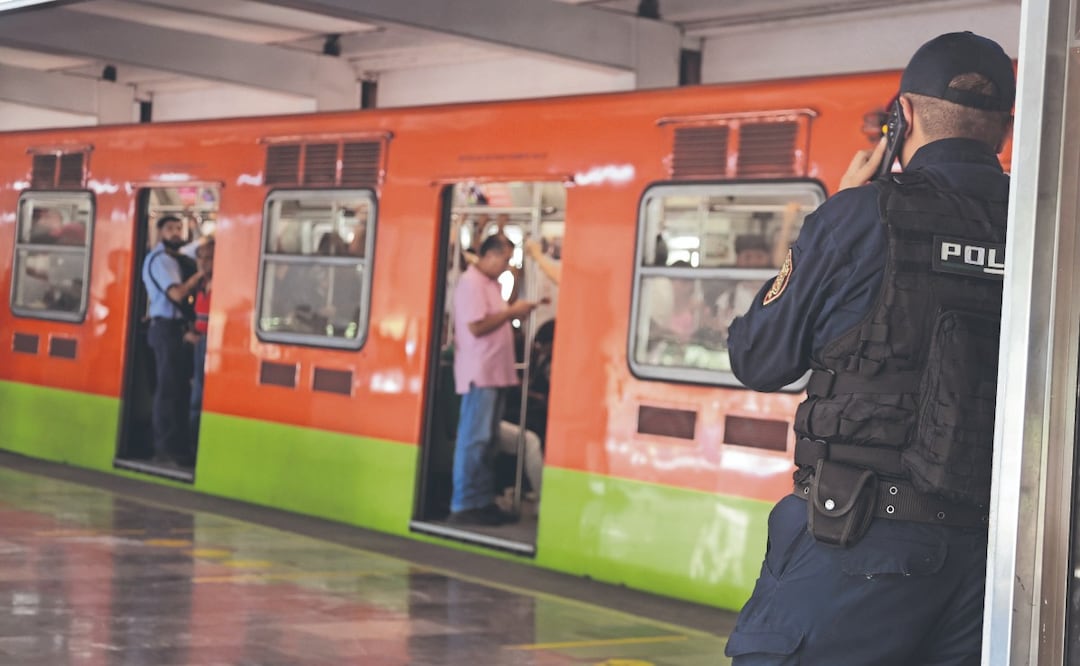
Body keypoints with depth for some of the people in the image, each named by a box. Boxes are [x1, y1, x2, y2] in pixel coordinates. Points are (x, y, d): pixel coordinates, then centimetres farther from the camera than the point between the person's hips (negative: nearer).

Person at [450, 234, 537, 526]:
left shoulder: (490, 283, 16)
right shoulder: (471, 283, -13)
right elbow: (477, 327, -20)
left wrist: (514, 313, 4)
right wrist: (511, 312, -13)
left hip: (495, 373, 10)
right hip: (479, 374, -10)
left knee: (486, 440, 12)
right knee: (473, 440, -7)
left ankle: (482, 501, 17)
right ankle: (463, 506, -4)